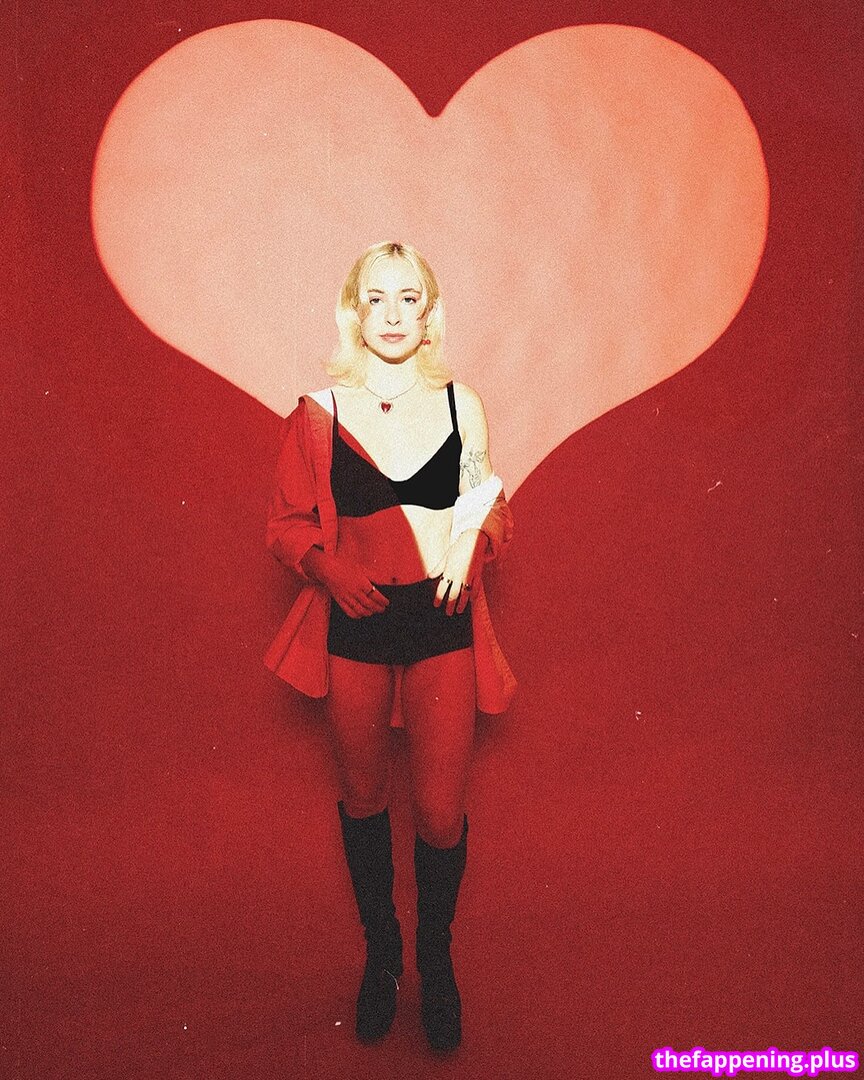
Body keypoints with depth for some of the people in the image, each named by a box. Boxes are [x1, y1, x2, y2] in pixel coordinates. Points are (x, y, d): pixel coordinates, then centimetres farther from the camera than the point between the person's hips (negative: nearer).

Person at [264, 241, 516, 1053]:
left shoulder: (460, 405, 2)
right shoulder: (320, 411, 0)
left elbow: (493, 508, 11)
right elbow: (287, 524, 3)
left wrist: (474, 543, -11)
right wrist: (333, 568, -16)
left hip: (444, 628, 0)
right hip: (354, 630, 1)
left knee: (441, 813, 5)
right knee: (363, 801, 16)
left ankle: (436, 958, 34)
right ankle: (380, 953, 41)